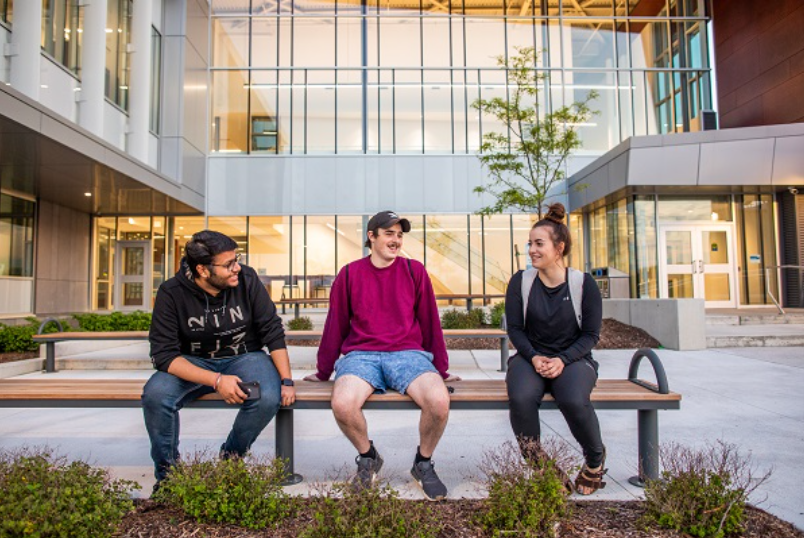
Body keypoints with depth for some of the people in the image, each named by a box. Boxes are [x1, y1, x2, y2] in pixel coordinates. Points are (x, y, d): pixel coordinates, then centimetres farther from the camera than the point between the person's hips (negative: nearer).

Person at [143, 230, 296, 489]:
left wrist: (286, 381, -13)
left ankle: (231, 458, 2)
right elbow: (164, 355, -19)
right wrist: (216, 380, -30)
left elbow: (273, 331, -7)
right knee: (155, 394, -29)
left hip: (244, 356, 1)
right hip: (194, 363, 0)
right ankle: (167, 470, -1)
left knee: (268, 398, -29)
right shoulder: (172, 293, -16)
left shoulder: (247, 279, -13)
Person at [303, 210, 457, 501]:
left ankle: (423, 463, 4)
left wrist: (441, 370, 13)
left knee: (439, 401, -29)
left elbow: (430, 321, 12)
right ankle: (368, 457, 5)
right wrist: (323, 372, 16)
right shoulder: (350, 273, 8)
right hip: (361, 355, 0)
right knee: (342, 404, -31)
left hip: (409, 354, 0)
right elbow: (336, 324, 12)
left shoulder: (414, 271, 8)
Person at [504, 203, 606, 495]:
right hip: (530, 357, 1)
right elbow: (515, 329, 1)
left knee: (574, 401, -34)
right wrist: (534, 358, -15)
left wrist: (562, 360, -16)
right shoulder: (520, 281, 0)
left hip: (573, 359, -1)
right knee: (521, 398, -33)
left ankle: (595, 459, 2)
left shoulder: (583, 283, -3)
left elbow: (590, 334, -1)